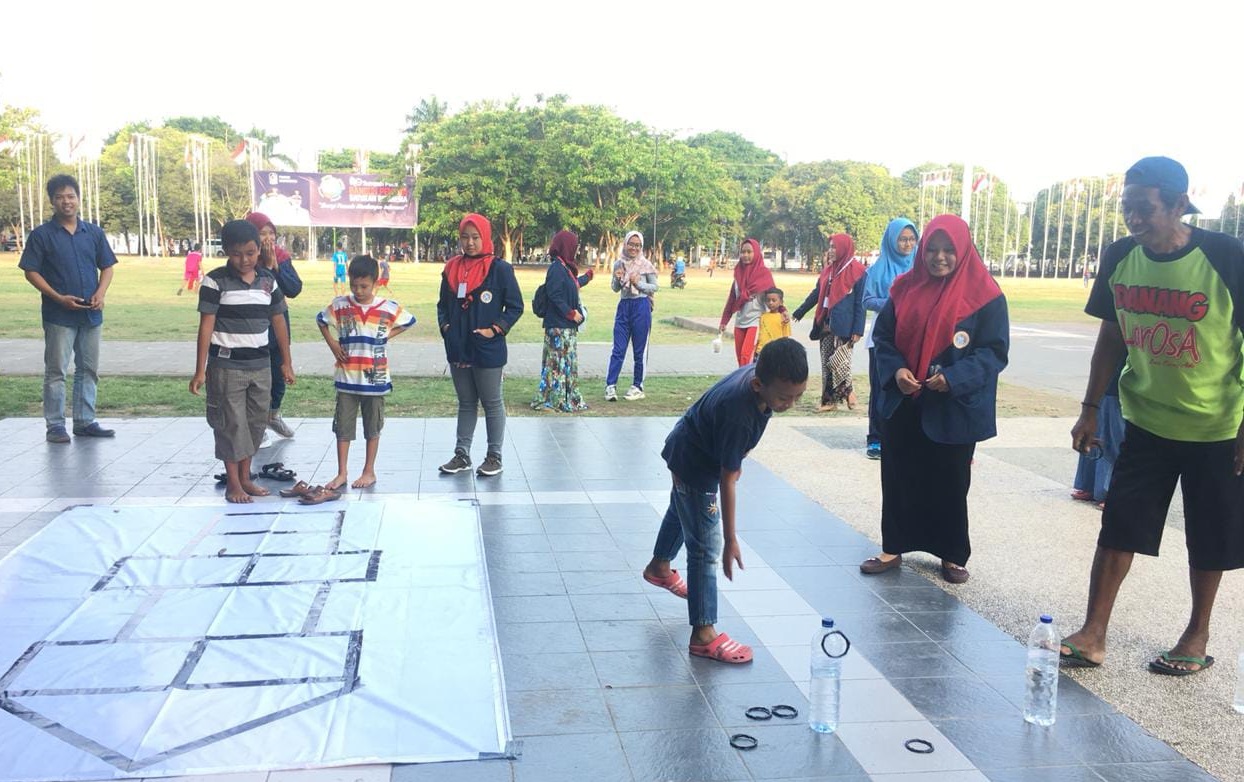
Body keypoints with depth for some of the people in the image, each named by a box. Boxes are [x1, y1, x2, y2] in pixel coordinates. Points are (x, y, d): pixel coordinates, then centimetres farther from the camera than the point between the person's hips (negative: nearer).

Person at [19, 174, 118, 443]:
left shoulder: (94, 232, 8)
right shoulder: (41, 235, -3)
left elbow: (107, 267, 11)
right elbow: (31, 272, -4)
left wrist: (100, 293, -7)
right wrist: (59, 298, -16)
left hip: (91, 314, 4)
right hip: (59, 316, -4)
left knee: (88, 369, 10)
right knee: (56, 371, 1)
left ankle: (85, 421, 20)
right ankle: (55, 425, 8)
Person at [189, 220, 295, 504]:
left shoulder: (268, 280, 5)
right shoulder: (215, 281, -8)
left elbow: (278, 321, 12)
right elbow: (206, 325, -10)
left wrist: (286, 362, 12)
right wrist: (200, 370, -12)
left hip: (260, 365, 5)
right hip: (227, 365, -5)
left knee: (256, 421, 10)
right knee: (231, 423, 0)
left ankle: (245, 477, 23)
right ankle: (233, 483, 11)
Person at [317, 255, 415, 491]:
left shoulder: (389, 308, -5)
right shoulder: (339, 305, -2)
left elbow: (408, 322, 10)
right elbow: (321, 321, 14)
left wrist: (386, 336, -2)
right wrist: (333, 344, 2)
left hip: (375, 378, -1)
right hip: (346, 378, 1)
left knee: (372, 427, 9)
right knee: (343, 426, 5)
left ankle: (369, 472, 21)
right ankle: (341, 473, 15)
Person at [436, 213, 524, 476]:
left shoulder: (500, 269, -8)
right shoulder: (452, 268, 7)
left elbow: (515, 307, -6)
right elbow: (443, 304, 16)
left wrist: (494, 330, -14)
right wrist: (445, 325, -1)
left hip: (488, 351, -5)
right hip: (458, 349, 5)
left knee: (492, 404, 7)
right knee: (465, 403, 15)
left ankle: (494, 457, 16)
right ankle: (462, 454, 22)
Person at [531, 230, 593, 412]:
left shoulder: (565, 267, 14)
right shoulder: (556, 268, -15)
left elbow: (573, 285, 34)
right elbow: (555, 296, -21)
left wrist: (587, 276, 51)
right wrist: (571, 313, -17)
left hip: (568, 326, 10)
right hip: (559, 327, -10)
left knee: (569, 363, 13)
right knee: (558, 363, -6)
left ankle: (569, 400, 20)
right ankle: (547, 400, 1)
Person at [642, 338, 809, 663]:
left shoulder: (756, 371, -18)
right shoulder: (739, 416, -41)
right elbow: (727, 479, -35)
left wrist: (735, 460, 16)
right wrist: (730, 539, -29)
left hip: (688, 447, 10)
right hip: (694, 466, -10)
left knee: (682, 511, 32)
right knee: (706, 548, -7)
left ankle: (659, 567, 59)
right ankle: (703, 635, 0)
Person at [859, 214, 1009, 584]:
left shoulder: (985, 295, -6)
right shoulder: (906, 287, 4)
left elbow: (995, 351, -9)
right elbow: (882, 336, 7)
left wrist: (955, 377, -22)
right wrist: (895, 369, -12)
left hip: (954, 409, -3)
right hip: (903, 403, 3)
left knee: (949, 482, 7)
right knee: (898, 477, 10)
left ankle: (952, 555, 23)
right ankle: (893, 547, 23)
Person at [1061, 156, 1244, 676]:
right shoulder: (1120, 258, -6)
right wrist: (1090, 409, 4)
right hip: (1146, 422, 3)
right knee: (1117, 526, 2)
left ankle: (1198, 635, 29)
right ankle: (1093, 634, 9)